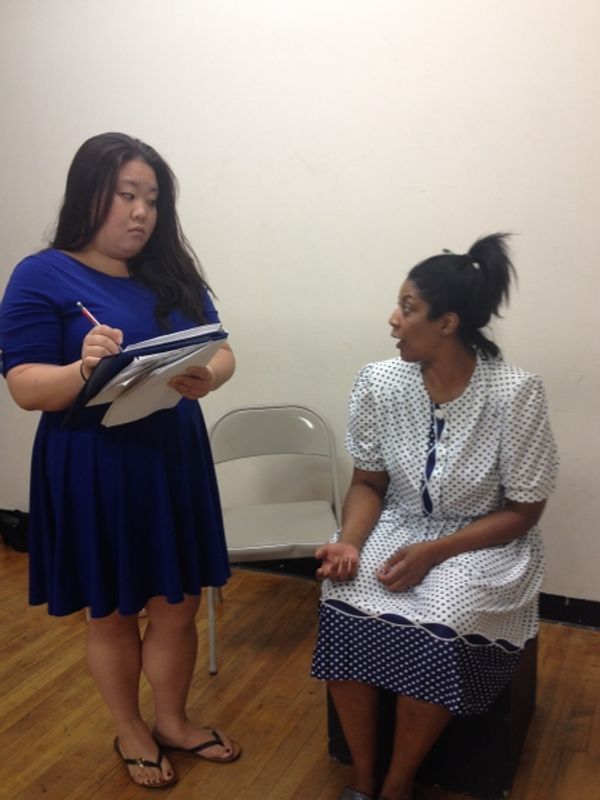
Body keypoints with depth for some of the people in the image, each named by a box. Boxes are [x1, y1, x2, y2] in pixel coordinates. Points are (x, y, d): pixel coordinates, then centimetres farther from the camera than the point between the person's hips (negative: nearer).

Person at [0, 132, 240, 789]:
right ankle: (130, 732, 37)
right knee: (111, 615, 14)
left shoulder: (173, 272, 6)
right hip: (93, 473, -4)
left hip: (175, 461, 5)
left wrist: (206, 377, -21)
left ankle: (173, 722, 39)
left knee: (178, 608, 15)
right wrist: (84, 369, -33)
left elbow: (221, 350, 2)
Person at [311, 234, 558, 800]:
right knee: (343, 606, -24)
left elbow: (523, 511, -12)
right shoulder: (379, 382, -9)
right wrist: (350, 543, -19)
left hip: (485, 543, -3)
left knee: (435, 629, -30)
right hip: (397, 526, 3)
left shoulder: (515, 394, -19)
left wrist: (432, 552, -22)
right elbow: (368, 482, 1)